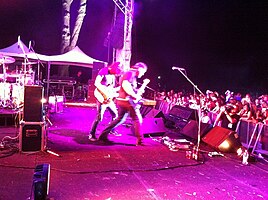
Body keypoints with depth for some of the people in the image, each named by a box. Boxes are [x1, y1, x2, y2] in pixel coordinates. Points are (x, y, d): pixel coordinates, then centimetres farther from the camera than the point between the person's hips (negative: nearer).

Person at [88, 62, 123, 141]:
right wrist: (105, 93, -21)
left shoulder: (113, 74, 12)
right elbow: (96, 83, -19)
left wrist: (120, 88, 4)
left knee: (115, 115, 15)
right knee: (99, 117, -10)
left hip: (110, 99, 8)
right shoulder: (104, 71, -11)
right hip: (102, 98, -8)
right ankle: (91, 134, 2)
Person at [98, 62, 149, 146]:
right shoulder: (130, 73, -7)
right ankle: (140, 140, 1)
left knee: (120, 119, 16)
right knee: (137, 119, -1)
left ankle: (103, 135, 17)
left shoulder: (133, 77, 24)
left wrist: (144, 84, 17)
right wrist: (135, 96, -21)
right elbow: (125, 85, -23)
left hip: (122, 101, 10)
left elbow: (137, 92, 23)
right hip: (127, 100, -10)